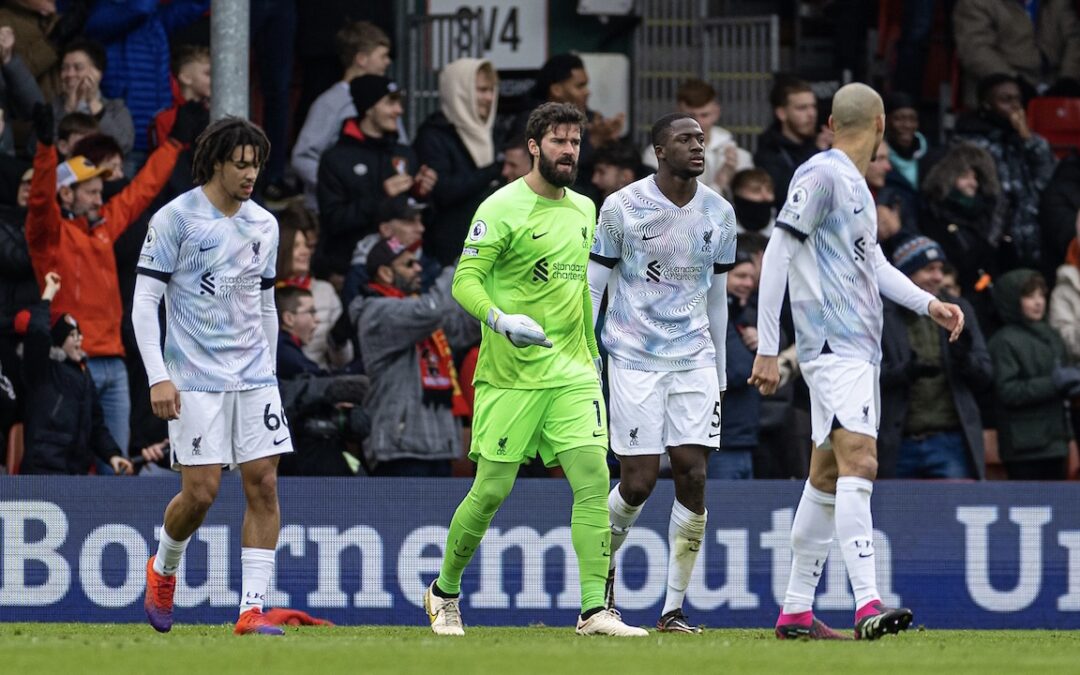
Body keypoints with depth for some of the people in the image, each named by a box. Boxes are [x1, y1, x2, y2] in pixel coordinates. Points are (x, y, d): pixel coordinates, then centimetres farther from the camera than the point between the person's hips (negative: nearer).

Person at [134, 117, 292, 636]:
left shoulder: (264, 224, 11)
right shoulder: (175, 219, -6)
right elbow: (144, 302, -7)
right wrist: (158, 378, -15)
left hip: (254, 378, 5)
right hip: (195, 379, -5)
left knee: (263, 483, -6)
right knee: (201, 492, -8)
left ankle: (252, 608, -4)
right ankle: (162, 569, 22)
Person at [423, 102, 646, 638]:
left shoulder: (584, 210, 14)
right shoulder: (502, 208, -7)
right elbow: (465, 279, -12)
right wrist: (500, 320, -30)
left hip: (572, 373, 5)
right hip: (510, 374, -5)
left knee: (593, 477, -10)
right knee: (491, 491, -1)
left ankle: (594, 609, -11)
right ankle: (444, 592, 21)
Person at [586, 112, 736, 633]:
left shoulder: (719, 213, 7)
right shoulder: (621, 208, -5)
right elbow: (591, 286, 1)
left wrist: (720, 373, 17)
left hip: (694, 357, 3)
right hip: (634, 357, -3)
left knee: (693, 476, -7)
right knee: (639, 482, -6)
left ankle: (674, 609, -1)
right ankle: (604, 561, 25)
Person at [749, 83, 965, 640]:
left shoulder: (855, 185, 18)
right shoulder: (821, 175, -10)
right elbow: (776, 257, -12)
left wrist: (928, 304, 13)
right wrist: (766, 349, -15)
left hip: (861, 349, 10)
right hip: (833, 344, -10)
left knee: (828, 476, 11)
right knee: (858, 464, -20)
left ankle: (796, 611, 15)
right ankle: (868, 605, -30)